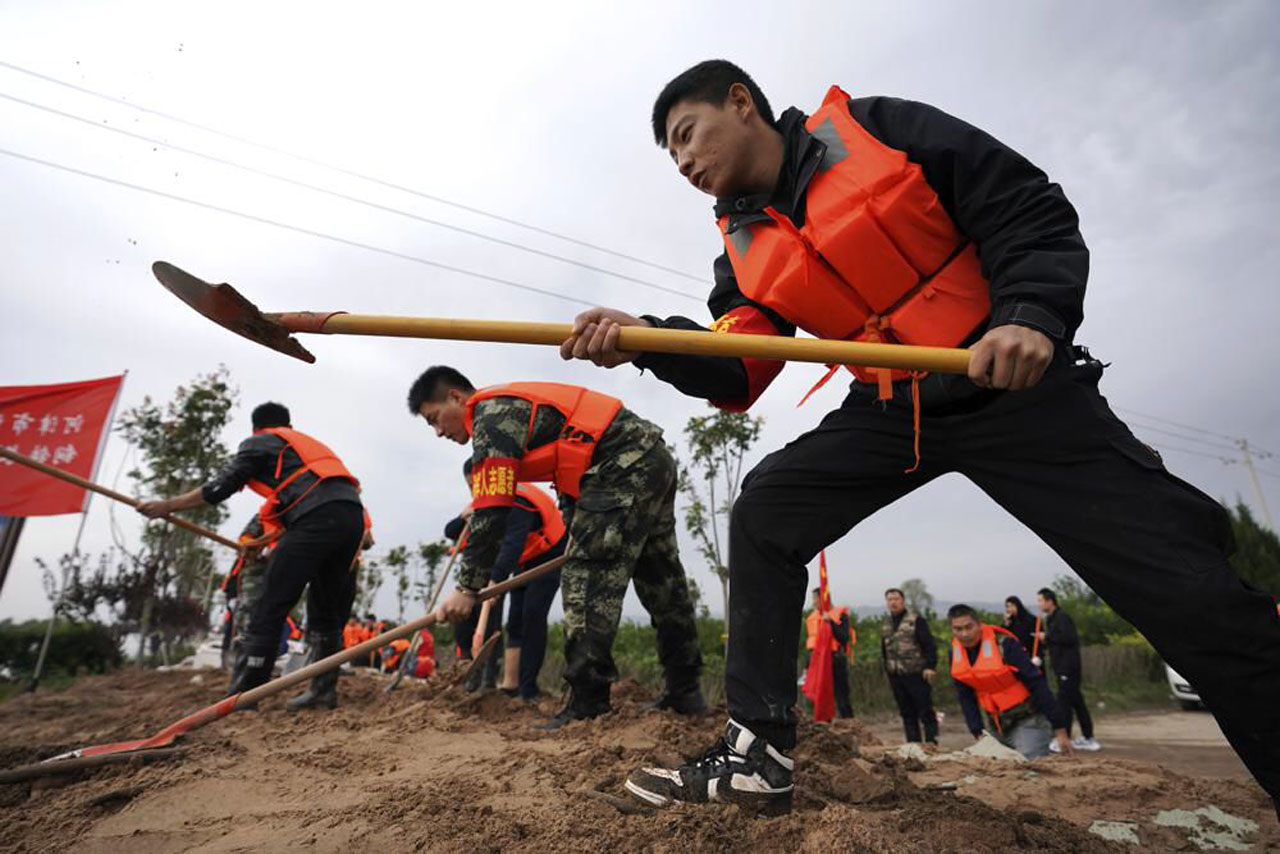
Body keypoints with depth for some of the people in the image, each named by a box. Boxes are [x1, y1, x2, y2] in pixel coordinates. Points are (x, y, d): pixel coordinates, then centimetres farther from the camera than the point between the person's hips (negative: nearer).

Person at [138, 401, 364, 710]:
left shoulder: (258, 443, 19)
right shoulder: (309, 444, 37)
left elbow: (220, 488, 11)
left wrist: (167, 506, 23)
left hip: (318, 516, -7)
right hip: (353, 515, 7)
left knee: (270, 606, 1)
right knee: (326, 609, 15)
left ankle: (244, 694, 5)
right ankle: (323, 688, 15)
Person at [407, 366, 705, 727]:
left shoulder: (490, 413, -7)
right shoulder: (514, 407, 23)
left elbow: (491, 510, -15)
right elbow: (571, 464, 28)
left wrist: (467, 588, -11)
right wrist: (577, 536, 31)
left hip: (625, 468, -10)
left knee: (588, 578, -9)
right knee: (663, 582, 13)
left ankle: (587, 705, -7)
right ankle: (686, 692, 24)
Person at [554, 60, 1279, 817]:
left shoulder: (877, 129, -7)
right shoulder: (745, 251, 4)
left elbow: (1031, 209, -7)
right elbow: (736, 376, -7)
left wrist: (1031, 315, -25)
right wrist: (647, 340, -24)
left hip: (1017, 383, -3)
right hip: (890, 411, 4)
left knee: (1188, 589, -7)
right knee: (764, 515, -11)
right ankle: (760, 750, -3)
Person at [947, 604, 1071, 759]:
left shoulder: (1004, 643, -22)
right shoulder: (955, 651, -4)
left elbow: (1037, 684, -19)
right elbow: (966, 697, 3)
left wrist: (1060, 730, -17)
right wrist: (979, 734, -2)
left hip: (1028, 721, -6)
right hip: (997, 725, 6)